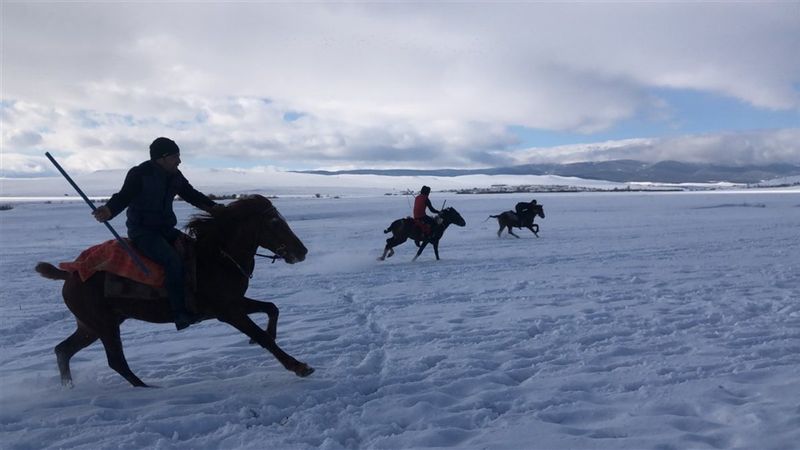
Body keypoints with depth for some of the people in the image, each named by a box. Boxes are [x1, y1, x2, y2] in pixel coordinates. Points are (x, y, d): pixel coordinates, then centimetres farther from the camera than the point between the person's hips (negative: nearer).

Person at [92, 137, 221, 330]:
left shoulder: (175, 176, 8)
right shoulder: (139, 174, -11)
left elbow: (192, 195, 13)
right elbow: (123, 197, -14)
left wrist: (212, 206, -1)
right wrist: (109, 211, -35)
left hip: (166, 229, 8)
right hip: (142, 231, -8)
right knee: (173, 261, -29)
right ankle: (180, 313, -24)